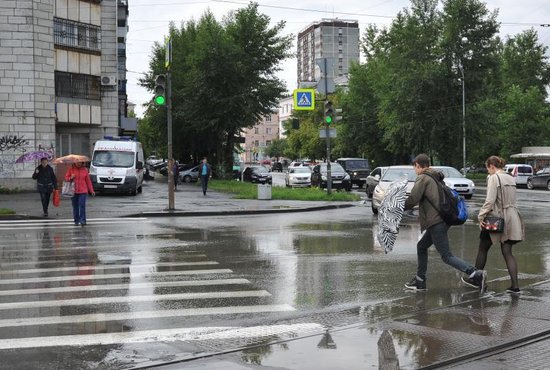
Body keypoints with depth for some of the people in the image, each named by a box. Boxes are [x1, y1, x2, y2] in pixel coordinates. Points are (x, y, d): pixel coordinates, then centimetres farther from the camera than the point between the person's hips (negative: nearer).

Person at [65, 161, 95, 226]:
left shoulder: (85, 170, 6)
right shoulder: (71, 169, 5)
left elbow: (88, 180, 8)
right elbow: (66, 177, 10)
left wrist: (91, 191, 6)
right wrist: (71, 178, -13)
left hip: (83, 191, -1)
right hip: (74, 191, 1)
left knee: (82, 205, -12)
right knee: (75, 206, 6)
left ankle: (82, 220, -13)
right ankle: (76, 221, 15)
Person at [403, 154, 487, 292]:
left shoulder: (423, 178, -8)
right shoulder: (435, 178, 20)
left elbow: (412, 200, -16)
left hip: (436, 222, -10)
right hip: (443, 220, 10)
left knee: (446, 256, -8)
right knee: (421, 246, 21)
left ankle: (476, 274, -19)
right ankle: (420, 281, 26)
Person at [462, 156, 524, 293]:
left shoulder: (494, 178, -11)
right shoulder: (511, 179, 12)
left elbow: (490, 200, -18)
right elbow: (511, 199, 13)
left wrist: (481, 216, -13)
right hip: (511, 219, 7)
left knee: (482, 249, 10)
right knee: (507, 252, 7)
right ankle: (515, 285, 0)